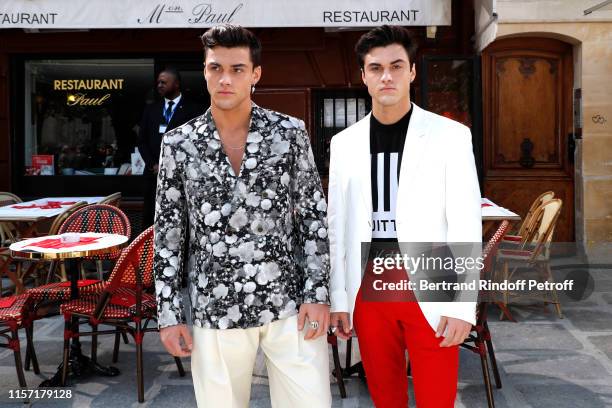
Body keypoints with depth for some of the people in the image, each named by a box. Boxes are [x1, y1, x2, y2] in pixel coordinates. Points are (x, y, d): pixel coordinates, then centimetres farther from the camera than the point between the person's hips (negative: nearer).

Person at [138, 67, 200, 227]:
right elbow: (142, 141, 12)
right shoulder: (150, 109, 15)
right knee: (149, 219, 1)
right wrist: (153, 165, -2)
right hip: (153, 174, 4)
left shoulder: (191, 110, 3)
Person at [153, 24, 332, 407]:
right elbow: (168, 234, 4)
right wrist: (169, 314, 1)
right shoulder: (179, 144, 0)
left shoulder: (290, 132, -1)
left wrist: (318, 293, -5)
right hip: (216, 310, 1)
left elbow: (314, 216, 1)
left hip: (290, 303, 0)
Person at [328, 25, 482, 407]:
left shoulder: (450, 135, -4)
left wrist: (461, 304, -10)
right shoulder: (344, 143, 6)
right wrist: (337, 297, 7)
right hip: (369, 292, 3)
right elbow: (337, 227, 9)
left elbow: (466, 226, -6)